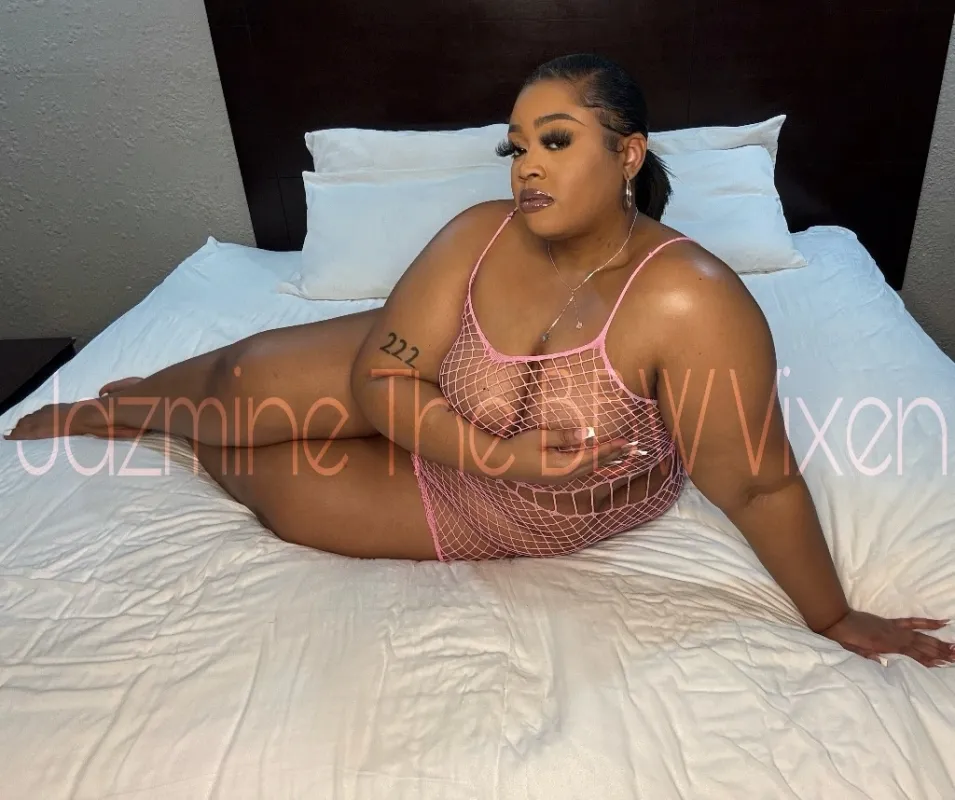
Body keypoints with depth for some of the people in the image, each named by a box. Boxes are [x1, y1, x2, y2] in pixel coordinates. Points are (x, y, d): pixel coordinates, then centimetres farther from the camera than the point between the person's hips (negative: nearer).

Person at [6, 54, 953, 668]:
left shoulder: (690, 301, -33)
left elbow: (760, 484, -25)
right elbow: (382, 376, -17)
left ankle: (133, 418, 30)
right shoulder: (479, 235, -19)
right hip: (442, 426, 3)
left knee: (276, 486, -5)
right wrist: (502, 452, -29)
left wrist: (834, 618, -15)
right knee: (252, 381, -10)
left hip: (479, 515, -3)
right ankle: (115, 406, 28)